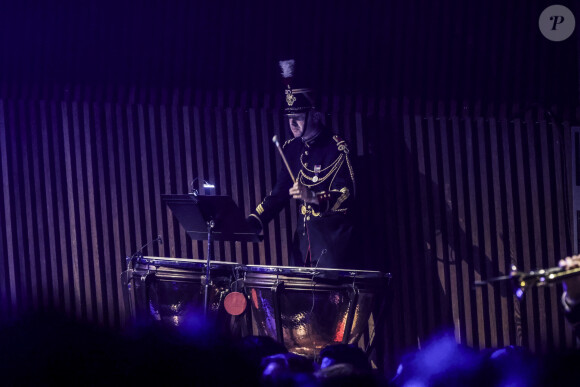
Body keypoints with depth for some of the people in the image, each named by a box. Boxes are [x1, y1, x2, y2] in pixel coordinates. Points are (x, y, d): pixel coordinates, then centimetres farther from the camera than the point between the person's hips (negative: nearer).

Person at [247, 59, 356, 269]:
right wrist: (251, 223, 0)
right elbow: (279, 193, 13)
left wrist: (312, 197, -32)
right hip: (304, 235, 6)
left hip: (332, 235, -6)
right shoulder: (292, 149, 10)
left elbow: (347, 196, -17)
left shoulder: (336, 148, -9)